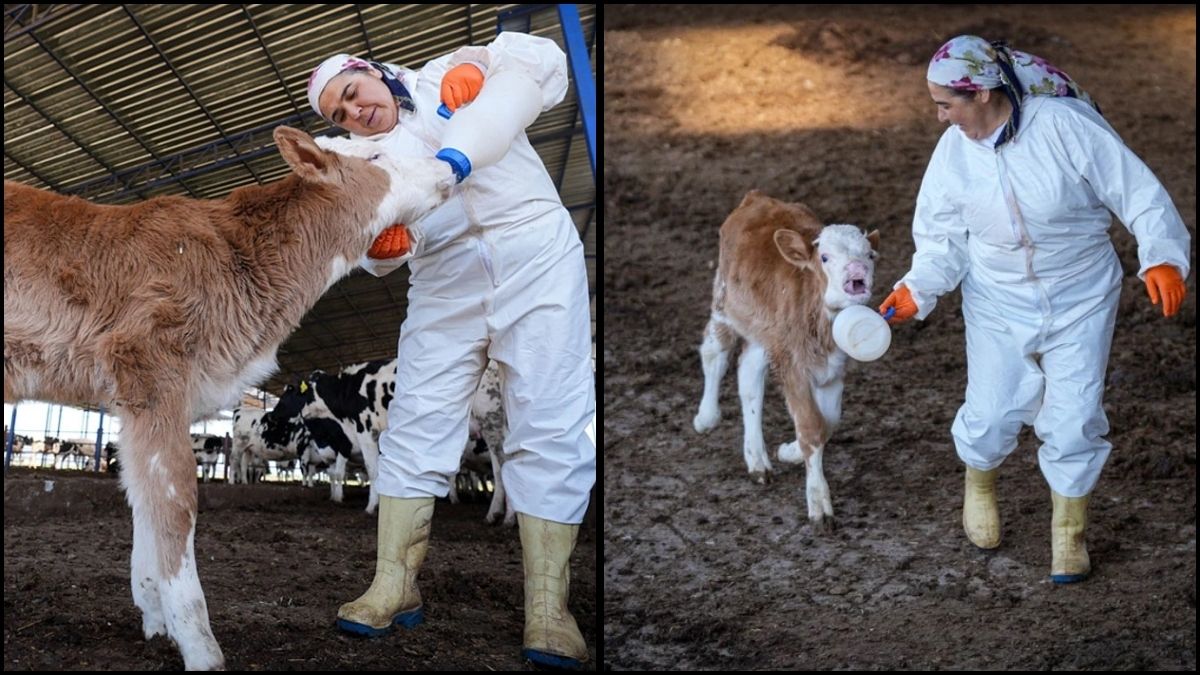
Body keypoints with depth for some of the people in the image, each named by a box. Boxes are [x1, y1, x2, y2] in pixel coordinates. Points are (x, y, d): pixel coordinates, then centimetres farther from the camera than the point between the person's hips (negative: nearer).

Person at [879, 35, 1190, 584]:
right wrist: (915, 290, -18)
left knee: (1073, 418, 1)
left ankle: (1069, 532, 26)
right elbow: (942, 240, -2)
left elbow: (1136, 191, -16)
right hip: (999, 305, 2)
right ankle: (979, 485, 39)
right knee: (992, 414, 2)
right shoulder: (952, 153, -10)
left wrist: (1162, 256, -26)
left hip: (1080, 300, -2)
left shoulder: (1063, 125, -21)